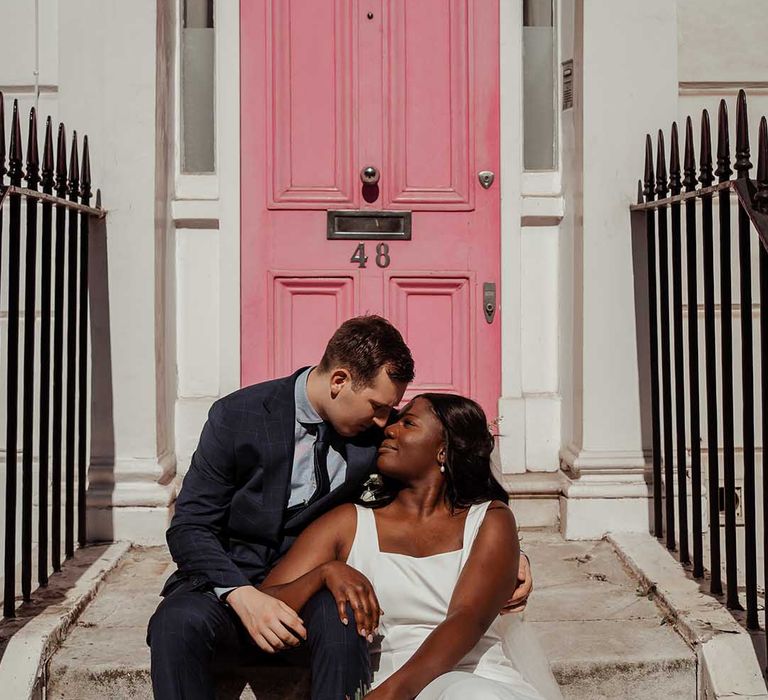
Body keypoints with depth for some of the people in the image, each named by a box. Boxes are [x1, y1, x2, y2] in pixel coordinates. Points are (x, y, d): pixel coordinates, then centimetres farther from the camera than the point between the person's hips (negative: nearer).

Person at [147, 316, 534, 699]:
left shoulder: (378, 429, -1)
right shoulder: (237, 416, -9)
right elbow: (189, 527, -9)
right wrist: (243, 596, -27)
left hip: (315, 587, 2)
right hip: (227, 580, -1)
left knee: (341, 619, -35)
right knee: (179, 622, -35)